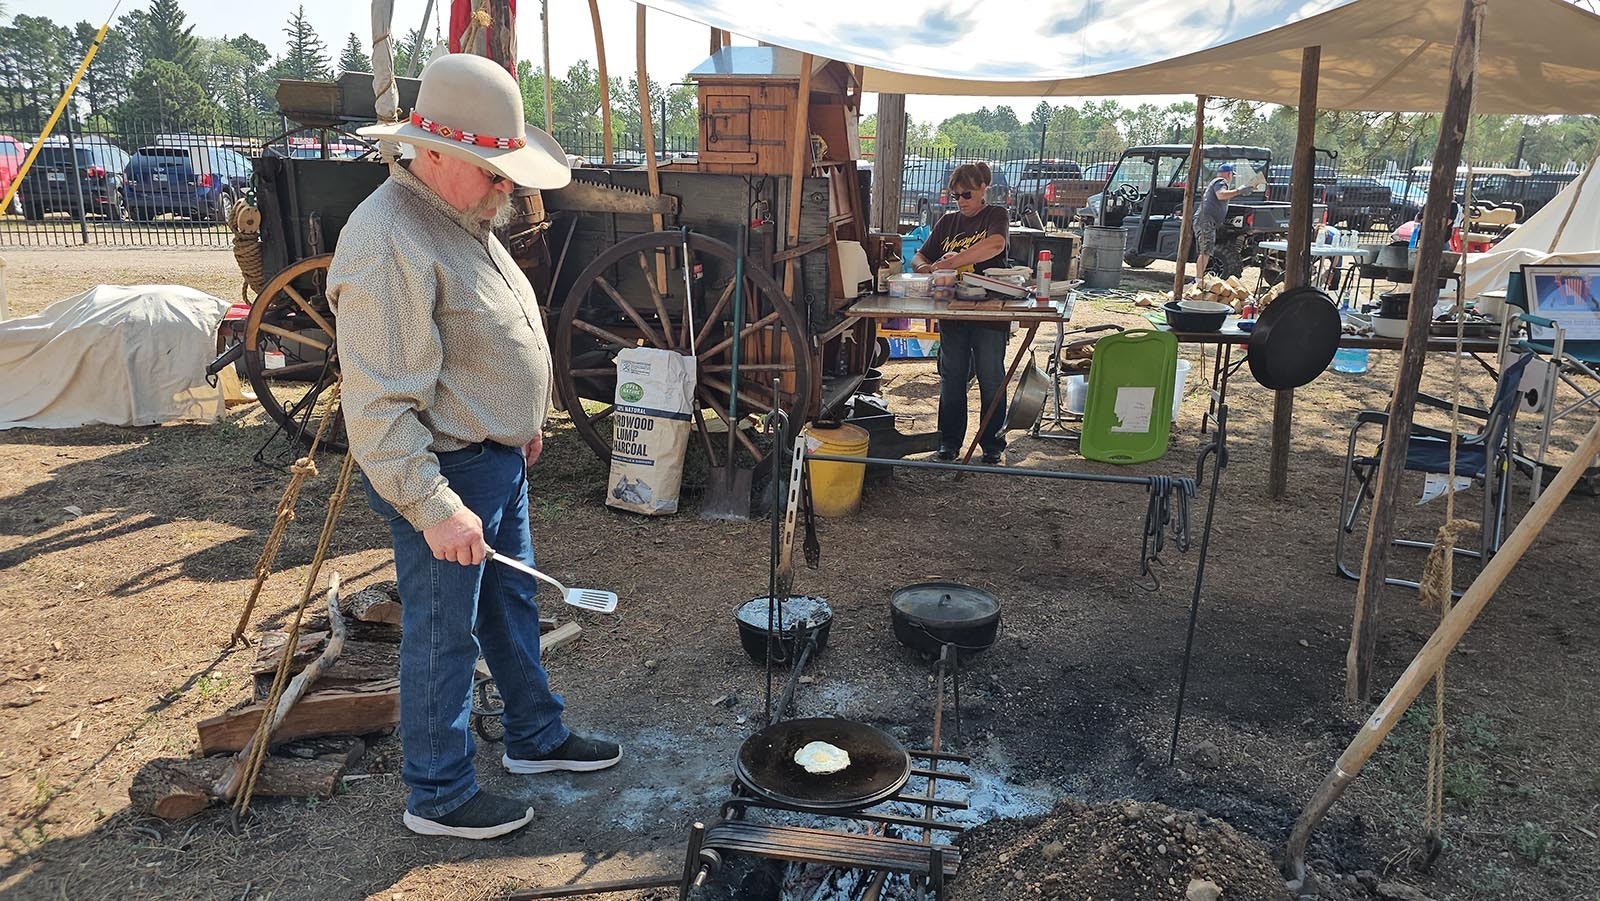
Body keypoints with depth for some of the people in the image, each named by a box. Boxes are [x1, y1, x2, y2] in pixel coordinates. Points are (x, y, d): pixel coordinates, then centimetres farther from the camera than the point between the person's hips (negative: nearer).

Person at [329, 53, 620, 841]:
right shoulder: (388, 243, -25)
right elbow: (380, 407, -28)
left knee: (513, 606, 22)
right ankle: (439, 797, 22)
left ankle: (535, 737, 40)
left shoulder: (463, 220, 8)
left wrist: (520, 423, 22)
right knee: (443, 636, 4)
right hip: (442, 475, -10)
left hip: (497, 459, 10)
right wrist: (434, 508, -29)